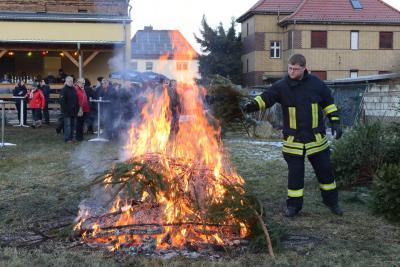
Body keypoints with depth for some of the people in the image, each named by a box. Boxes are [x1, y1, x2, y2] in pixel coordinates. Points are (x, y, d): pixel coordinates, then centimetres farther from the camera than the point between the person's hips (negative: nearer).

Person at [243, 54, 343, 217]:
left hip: (316, 138, 1)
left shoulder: (316, 83, -2)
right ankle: (293, 205, 19)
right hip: (293, 140, -1)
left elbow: (328, 103, 8)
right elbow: (265, 98, -18)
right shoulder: (281, 86, -6)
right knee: (295, 172, 4)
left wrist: (335, 122, 1)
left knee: (325, 170, 10)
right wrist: (250, 106, -36)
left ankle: (332, 201, 28)